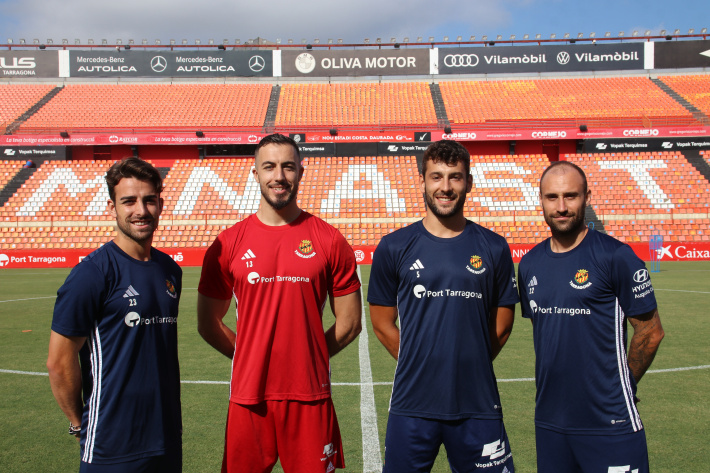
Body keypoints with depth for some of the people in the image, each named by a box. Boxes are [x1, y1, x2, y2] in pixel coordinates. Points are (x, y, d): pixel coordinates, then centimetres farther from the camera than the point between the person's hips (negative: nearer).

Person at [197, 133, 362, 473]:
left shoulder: (329, 240, 0)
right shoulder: (228, 244, 1)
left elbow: (349, 323, 5)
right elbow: (208, 324, 9)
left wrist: (309, 357, 4)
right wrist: (252, 357, 6)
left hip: (310, 395, 0)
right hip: (249, 395, 1)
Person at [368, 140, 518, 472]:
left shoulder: (494, 248, 3)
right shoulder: (394, 248, 0)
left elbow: (502, 324, 10)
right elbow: (382, 324, 6)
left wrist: (471, 365, 7)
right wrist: (419, 366, 5)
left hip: (478, 405, 1)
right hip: (411, 405, -1)